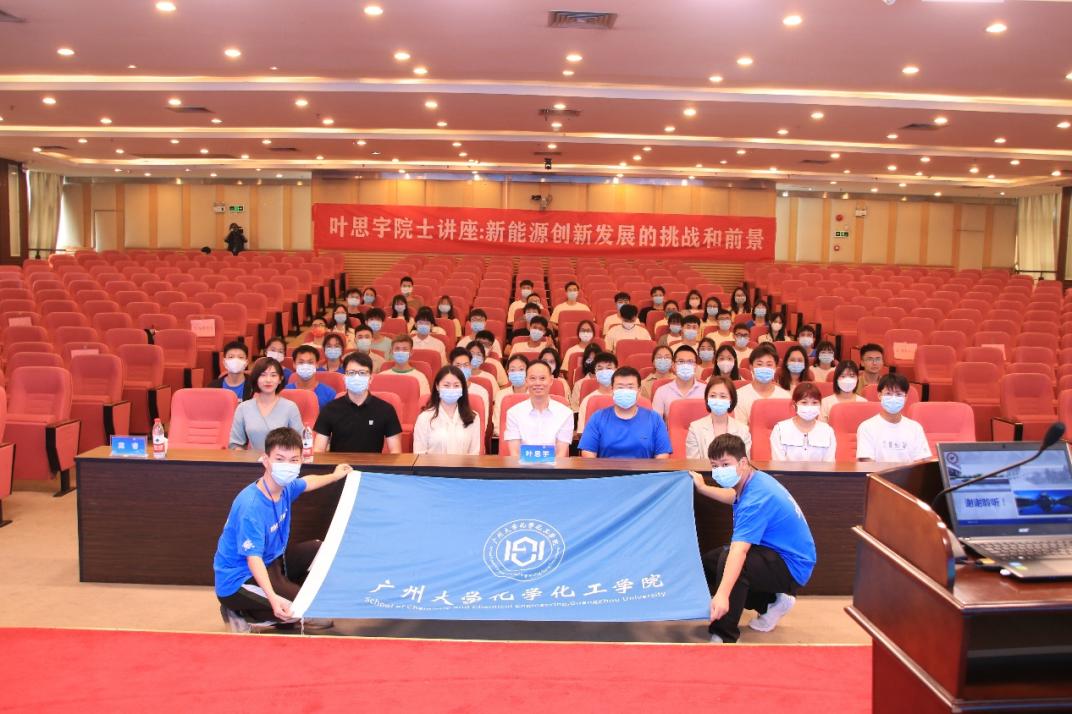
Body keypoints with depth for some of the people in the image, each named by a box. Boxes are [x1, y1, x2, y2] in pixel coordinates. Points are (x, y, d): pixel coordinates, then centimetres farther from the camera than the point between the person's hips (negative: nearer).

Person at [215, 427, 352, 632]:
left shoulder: (284, 487, -5)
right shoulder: (250, 506, -31)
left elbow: (306, 483, 21)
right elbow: (253, 558, -35)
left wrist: (335, 476, 36)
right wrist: (273, 597, -48)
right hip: (238, 580, -9)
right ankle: (241, 613, -1)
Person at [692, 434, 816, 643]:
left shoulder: (756, 497, -29)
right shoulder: (755, 480, 0)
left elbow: (739, 550, -42)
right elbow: (735, 497, 28)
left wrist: (722, 594, -51)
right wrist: (702, 488, 35)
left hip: (792, 568, -11)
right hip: (781, 555, 11)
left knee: (728, 558, -34)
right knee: (708, 562, 11)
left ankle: (723, 637, -25)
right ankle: (772, 602, 17)